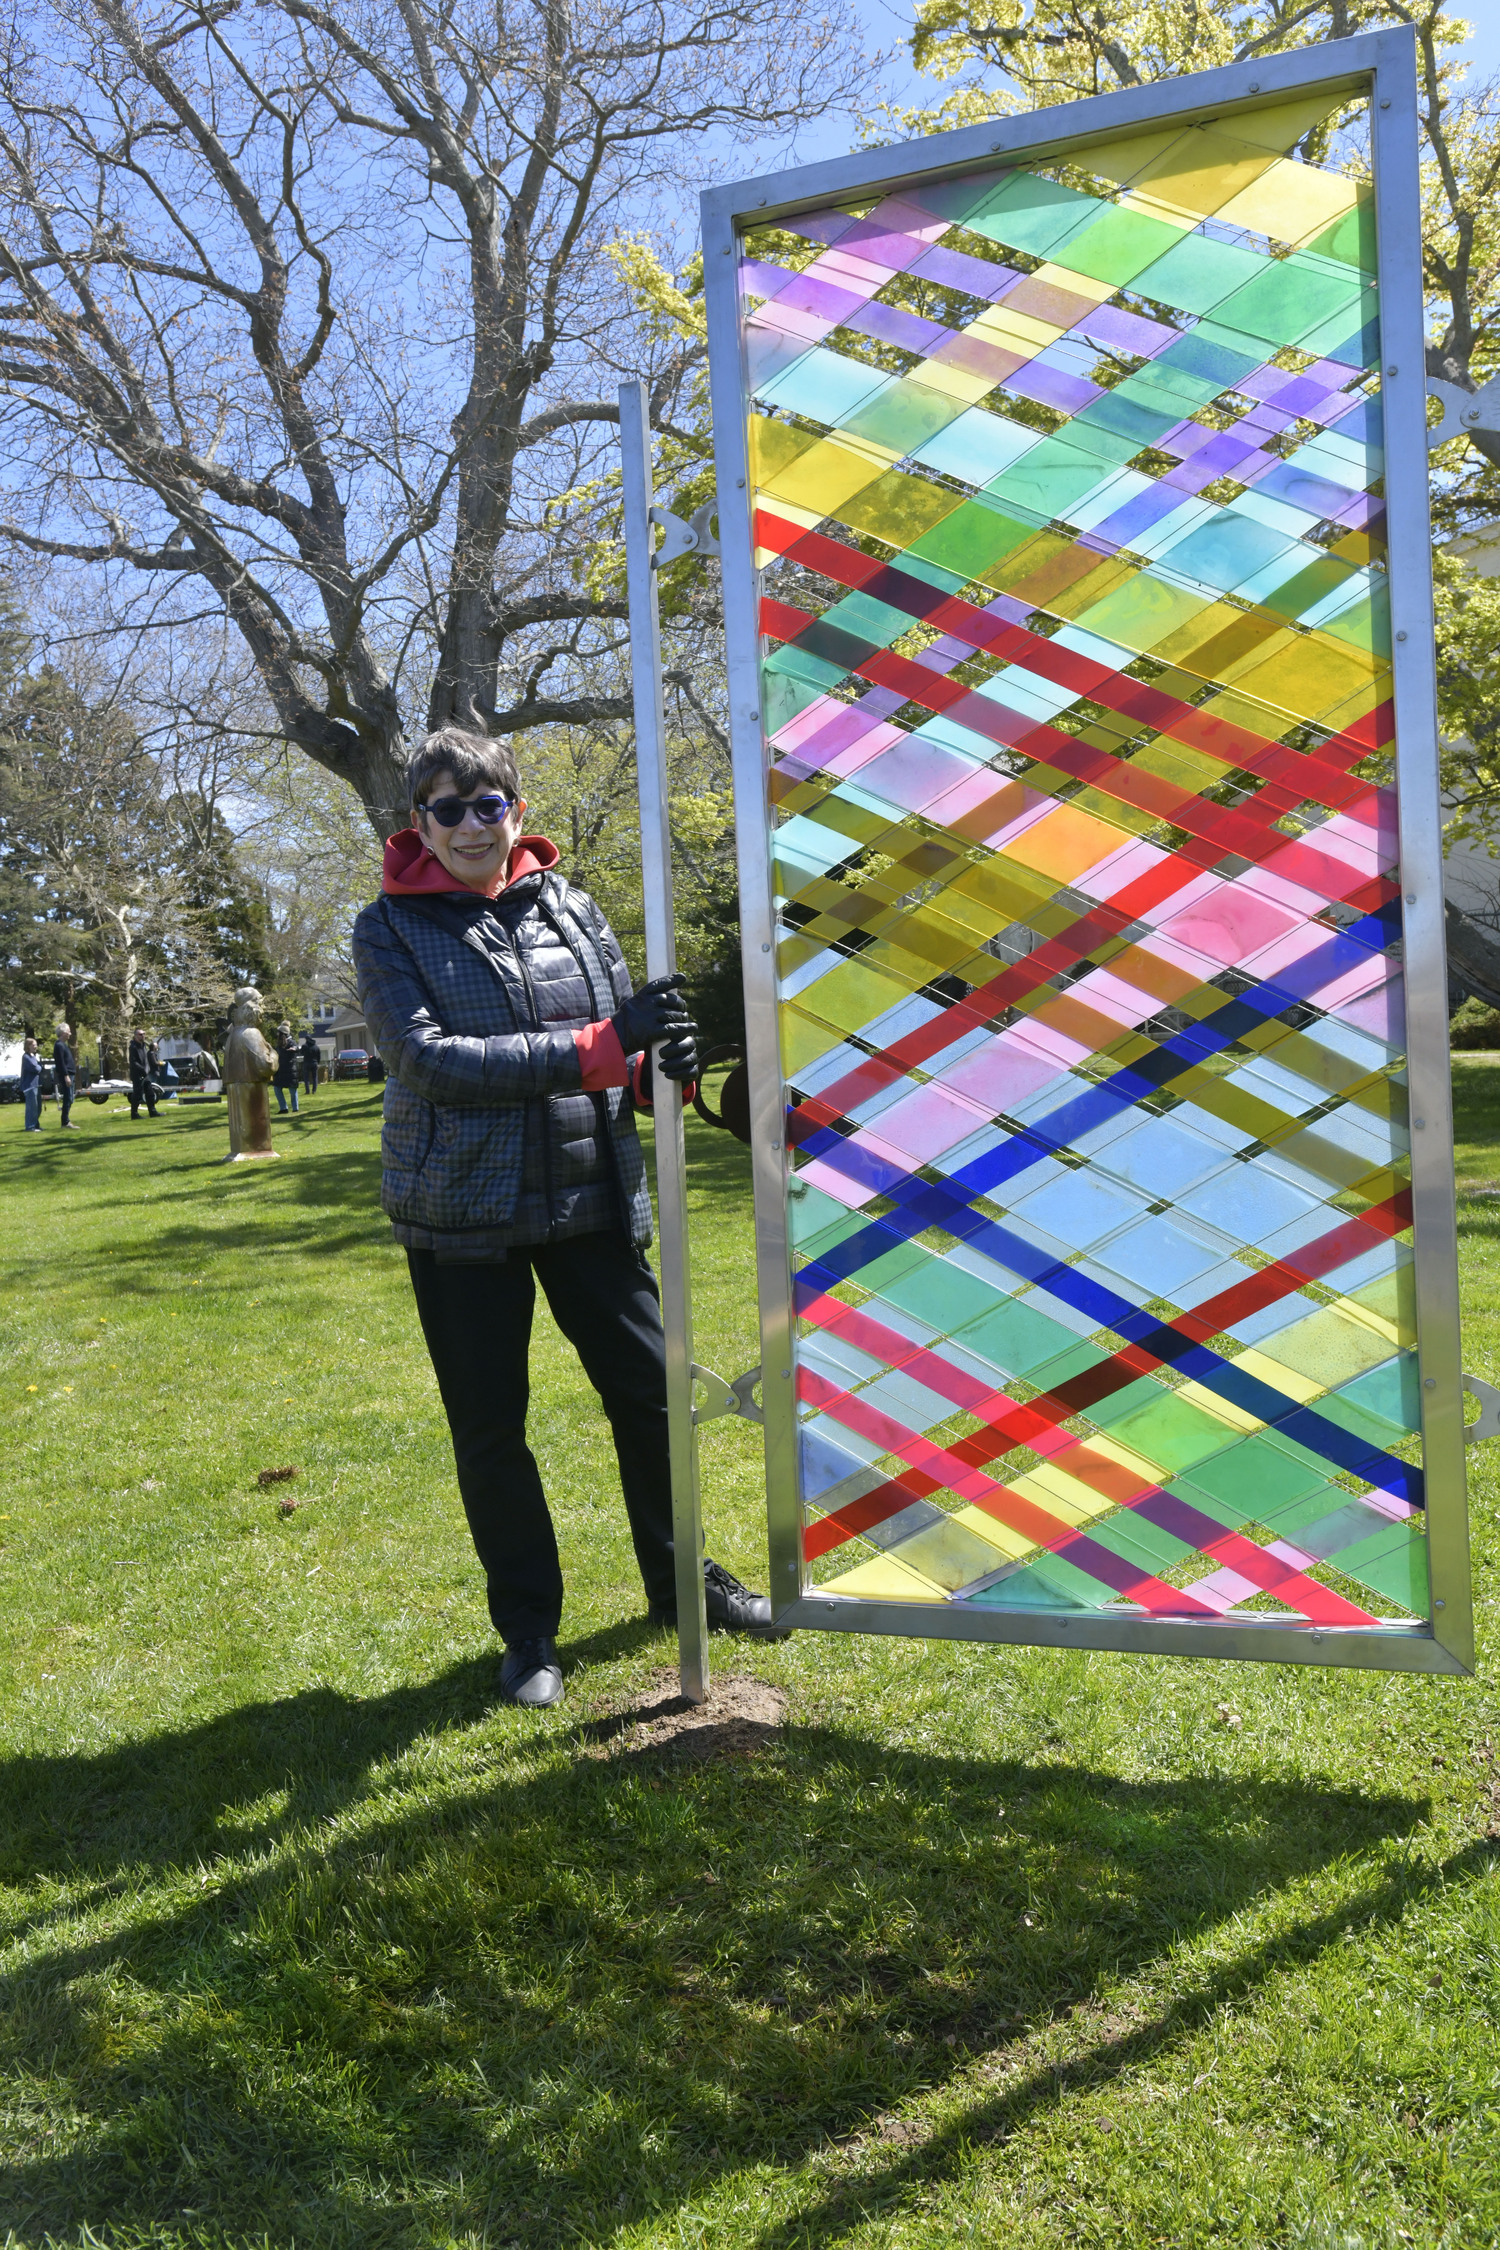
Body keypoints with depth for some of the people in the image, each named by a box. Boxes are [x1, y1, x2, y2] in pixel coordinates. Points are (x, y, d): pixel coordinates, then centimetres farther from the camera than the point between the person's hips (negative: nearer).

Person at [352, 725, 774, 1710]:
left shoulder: (570, 908, 5)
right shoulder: (393, 928, -4)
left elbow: (625, 1050, 7)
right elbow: (429, 1057, -19)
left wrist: (661, 1063, -19)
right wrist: (594, 1050, -27)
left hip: (593, 1197, 3)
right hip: (460, 1213, -2)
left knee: (650, 1389, 10)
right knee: (489, 1427, 8)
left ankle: (680, 1581, 32)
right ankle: (528, 1629, 26)